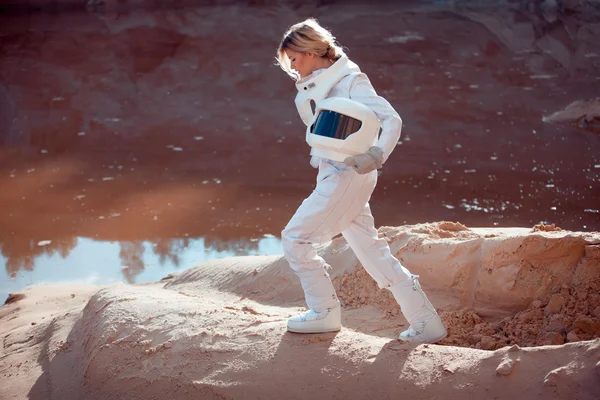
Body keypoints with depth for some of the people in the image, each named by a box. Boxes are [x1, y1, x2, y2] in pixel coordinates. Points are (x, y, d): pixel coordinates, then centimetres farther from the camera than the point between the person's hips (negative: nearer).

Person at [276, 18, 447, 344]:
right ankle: (426, 323, 12)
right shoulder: (314, 86, 13)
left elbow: (391, 119, -15)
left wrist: (377, 155, -30)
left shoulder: (350, 81, -13)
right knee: (370, 250, 9)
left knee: (295, 237, -4)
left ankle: (324, 312, 10)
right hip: (331, 173, 9)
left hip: (347, 174, -9)